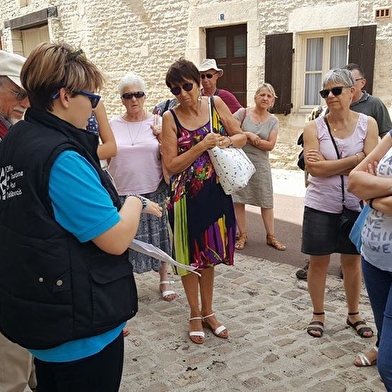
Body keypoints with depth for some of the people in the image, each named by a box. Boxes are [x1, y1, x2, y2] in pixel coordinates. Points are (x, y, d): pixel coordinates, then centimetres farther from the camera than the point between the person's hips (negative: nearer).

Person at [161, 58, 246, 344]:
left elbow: (242, 136, 7)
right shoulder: (170, 118, -8)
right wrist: (202, 146, -22)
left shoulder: (216, 104, 0)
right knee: (189, 256, 10)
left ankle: (208, 312, 33)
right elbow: (171, 165, -12)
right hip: (187, 196, -2)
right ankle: (195, 315, 29)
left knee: (210, 255, 16)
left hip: (216, 192, 3)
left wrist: (226, 141, -15)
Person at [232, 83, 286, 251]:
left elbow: (270, 145, -6)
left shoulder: (273, 121, 4)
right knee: (238, 200, 3)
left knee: (266, 202, 5)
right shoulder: (243, 113, -1)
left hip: (261, 165, 2)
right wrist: (248, 135, -16)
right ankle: (242, 235, 17)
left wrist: (249, 138, -14)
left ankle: (271, 236, 17)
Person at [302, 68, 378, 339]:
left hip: (356, 205, 1)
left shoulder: (368, 124, -4)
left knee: (352, 262, 15)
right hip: (321, 205, -1)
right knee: (318, 262, 8)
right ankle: (318, 314, 29)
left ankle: (354, 314, 35)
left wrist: (328, 165, -18)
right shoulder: (314, 127, -7)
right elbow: (315, 168, -18)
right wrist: (356, 159, -17)